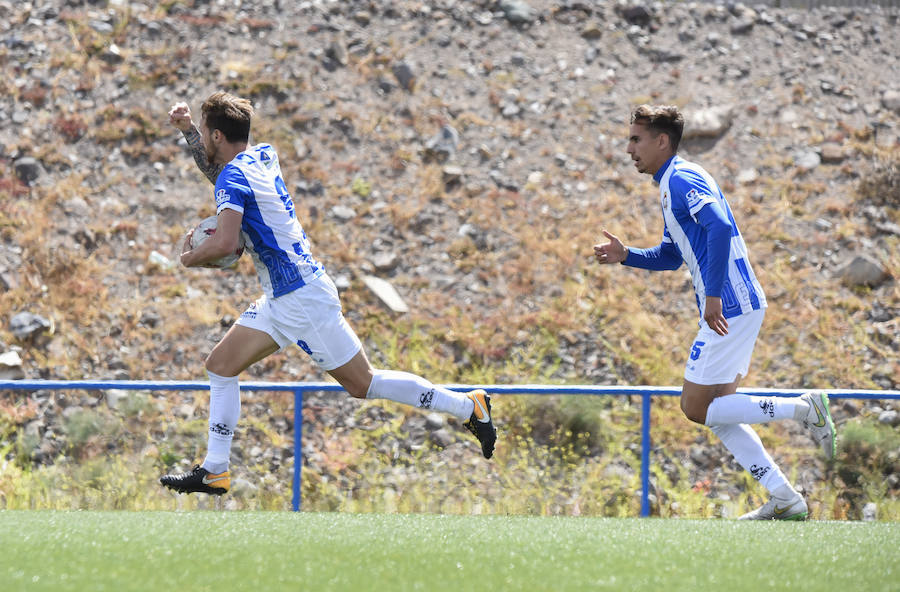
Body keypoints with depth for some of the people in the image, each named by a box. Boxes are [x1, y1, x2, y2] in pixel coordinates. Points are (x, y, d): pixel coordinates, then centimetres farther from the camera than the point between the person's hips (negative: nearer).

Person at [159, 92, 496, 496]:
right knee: (220, 365, 7)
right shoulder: (262, 156, 8)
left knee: (362, 383, -1)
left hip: (303, 297, -10)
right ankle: (214, 472, 7)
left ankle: (469, 406, 8)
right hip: (281, 298, 10)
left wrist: (190, 258, -11)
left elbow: (225, 243, -31)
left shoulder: (234, 177, -18)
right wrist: (187, 131, 18)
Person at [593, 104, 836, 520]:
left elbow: (720, 227, -27)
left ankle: (804, 408, -6)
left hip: (729, 307, -10)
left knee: (696, 407, -5)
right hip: (731, 309, 10)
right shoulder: (670, 185, 20)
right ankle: (786, 500, 7)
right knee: (718, 413, 10)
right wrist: (626, 256, 15)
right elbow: (671, 255, 30)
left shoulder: (682, 179, -12)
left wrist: (713, 294, -29)